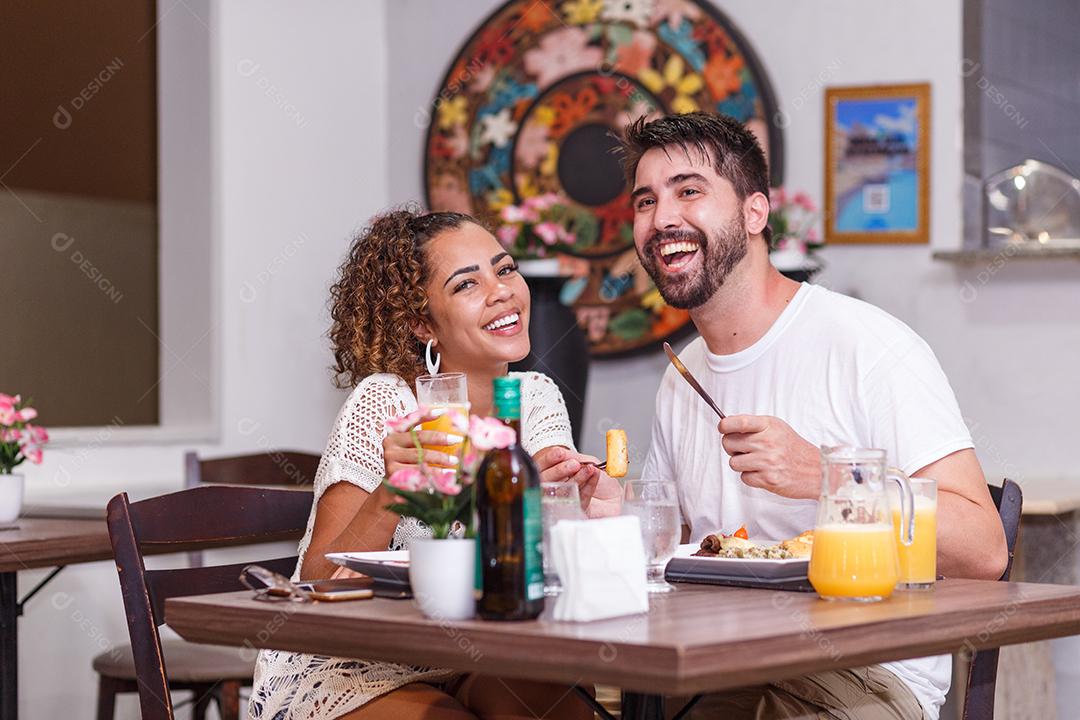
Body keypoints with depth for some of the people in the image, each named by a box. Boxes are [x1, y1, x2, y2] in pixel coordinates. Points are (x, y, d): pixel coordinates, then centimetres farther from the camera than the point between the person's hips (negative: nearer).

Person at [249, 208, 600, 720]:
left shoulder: (538, 399, 3)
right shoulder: (384, 405, -14)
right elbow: (316, 585, -18)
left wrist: (547, 493, -33)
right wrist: (389, 498, -36)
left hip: (471, 667, 4)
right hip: (345, 672, -4)